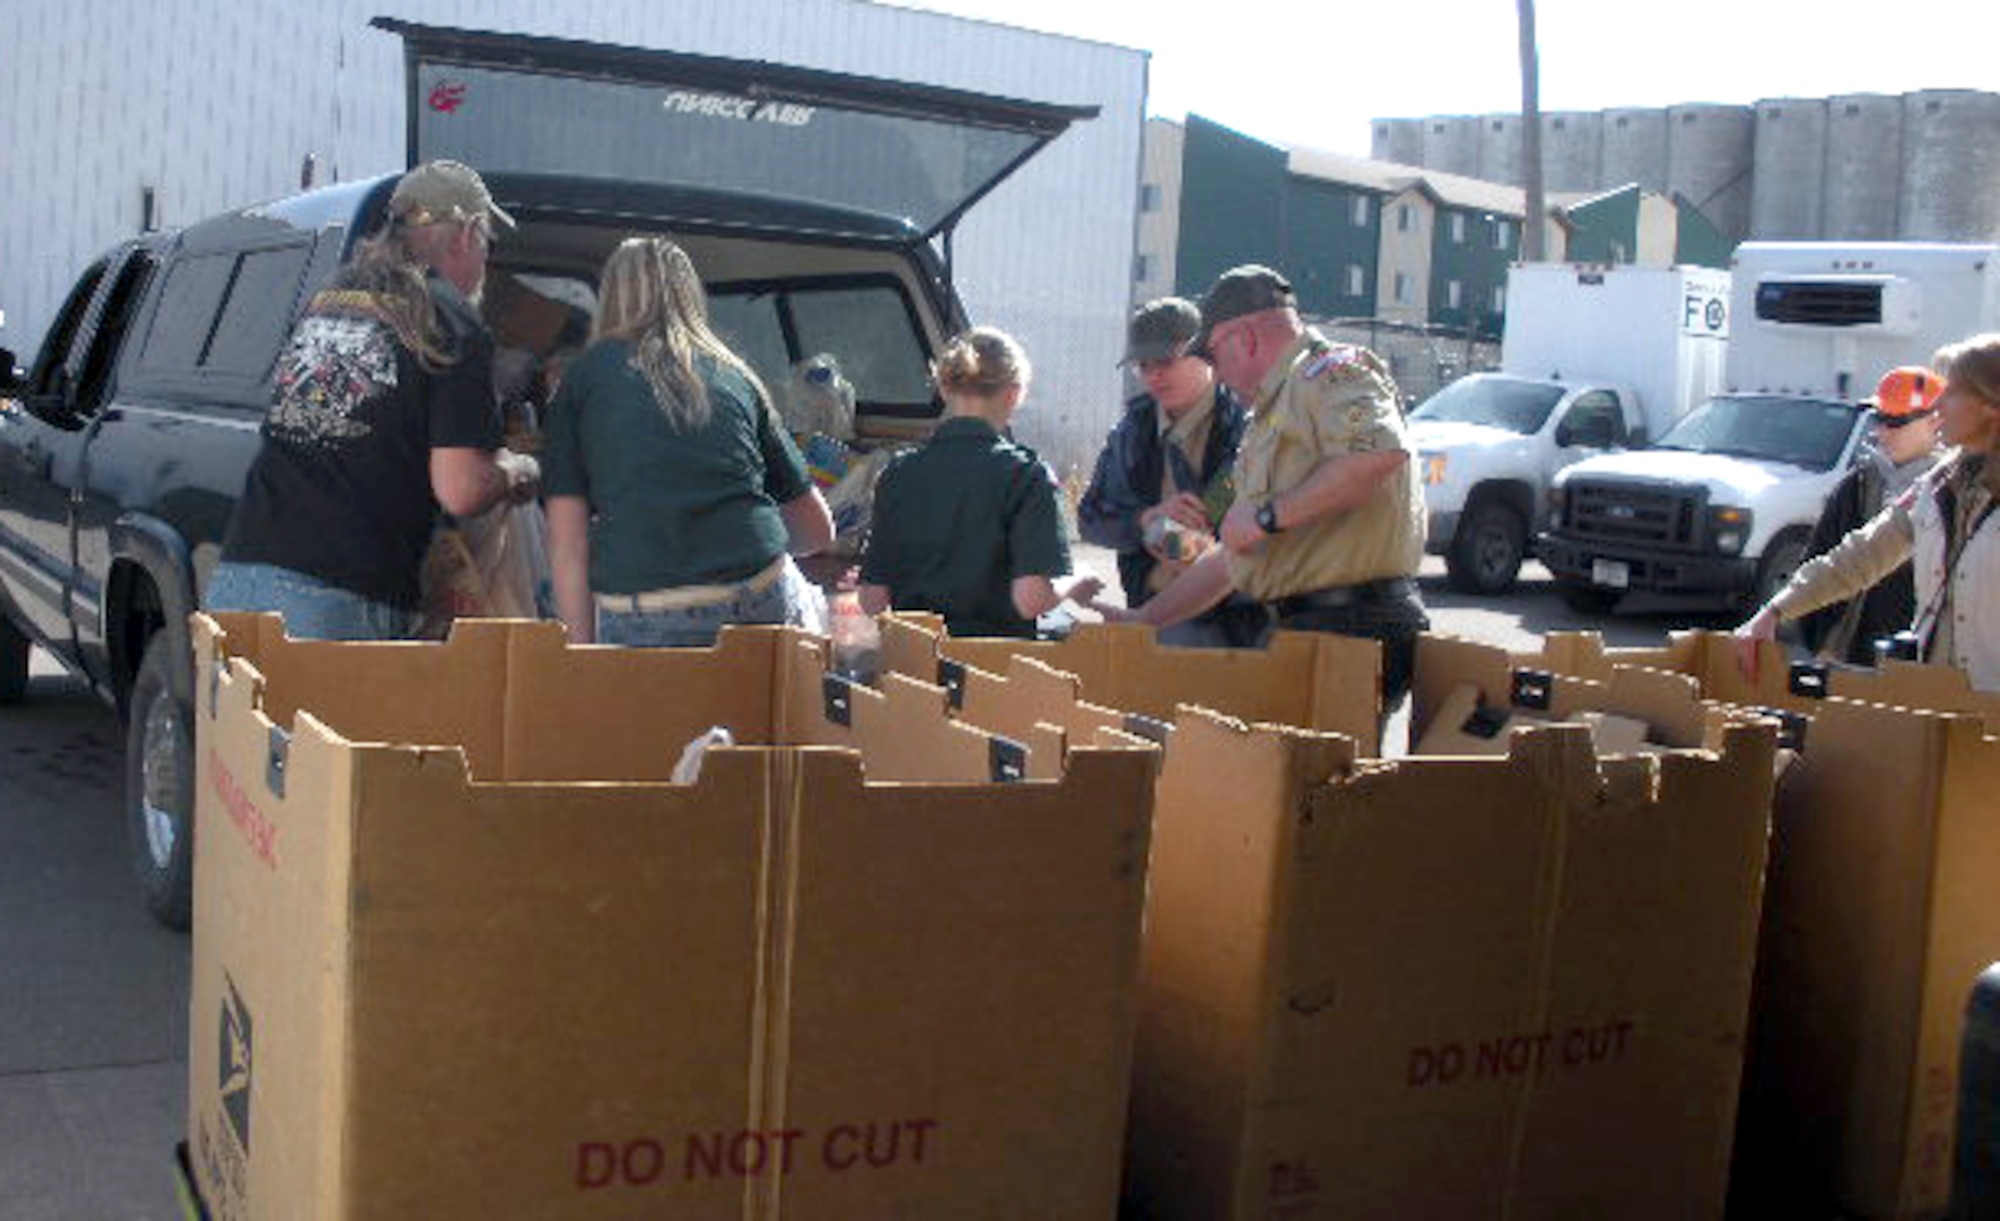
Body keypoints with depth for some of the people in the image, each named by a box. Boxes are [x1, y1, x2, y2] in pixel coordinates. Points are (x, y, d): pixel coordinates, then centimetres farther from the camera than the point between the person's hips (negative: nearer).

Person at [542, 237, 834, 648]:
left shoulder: (583, 379, 10)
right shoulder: (735, 375, 16)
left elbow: (567, 545, 3)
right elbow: (817, 529, 21)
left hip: (640, 626, -2)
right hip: (763, 606, 2)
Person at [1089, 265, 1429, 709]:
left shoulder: (1329, 370, -5)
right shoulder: (1272, 414, 26)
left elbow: (1382, 452, -28)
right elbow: (1231, 557, 31)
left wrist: (1270, 514, -19)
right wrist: (1142, 620, 30)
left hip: (1354, 626, -9)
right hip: (1305, 626, 9)